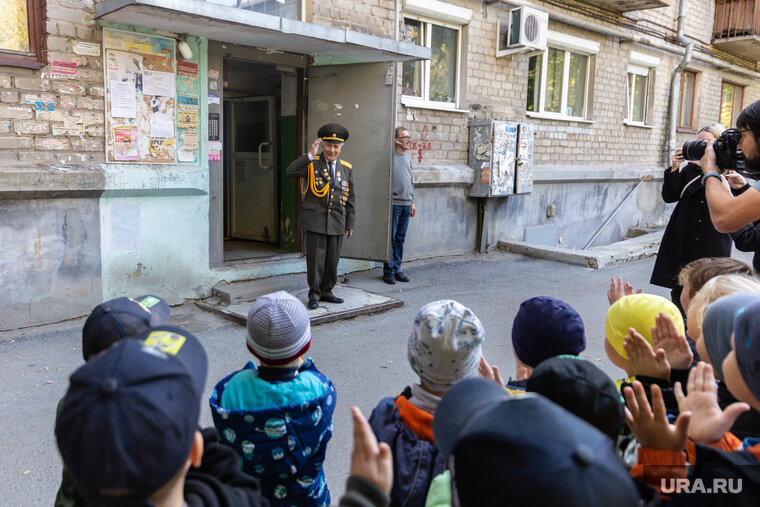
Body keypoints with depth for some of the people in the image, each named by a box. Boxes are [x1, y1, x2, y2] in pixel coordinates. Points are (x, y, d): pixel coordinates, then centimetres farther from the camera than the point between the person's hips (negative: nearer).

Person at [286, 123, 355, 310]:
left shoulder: (347, 168, 10)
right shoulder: (311, 163, -1)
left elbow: (350, 198, 13)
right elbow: (290, 172, -19)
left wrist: (349, 224, 10)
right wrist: (310, 154, -25)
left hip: (337, 222, 4)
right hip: (315, 221, -4)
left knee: (332, 260, 9)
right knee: (315, 259, -1)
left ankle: (326, 292, 24)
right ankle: (314, 295, 11)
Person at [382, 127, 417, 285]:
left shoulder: (408, 157, 15)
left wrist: (412, 202, 19)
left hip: (406, 204, 7)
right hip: (393, 203, -7)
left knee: (400, 239, 10)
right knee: (391, 238, -2)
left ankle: (396, 269, 18)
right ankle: (388, 271, 5)